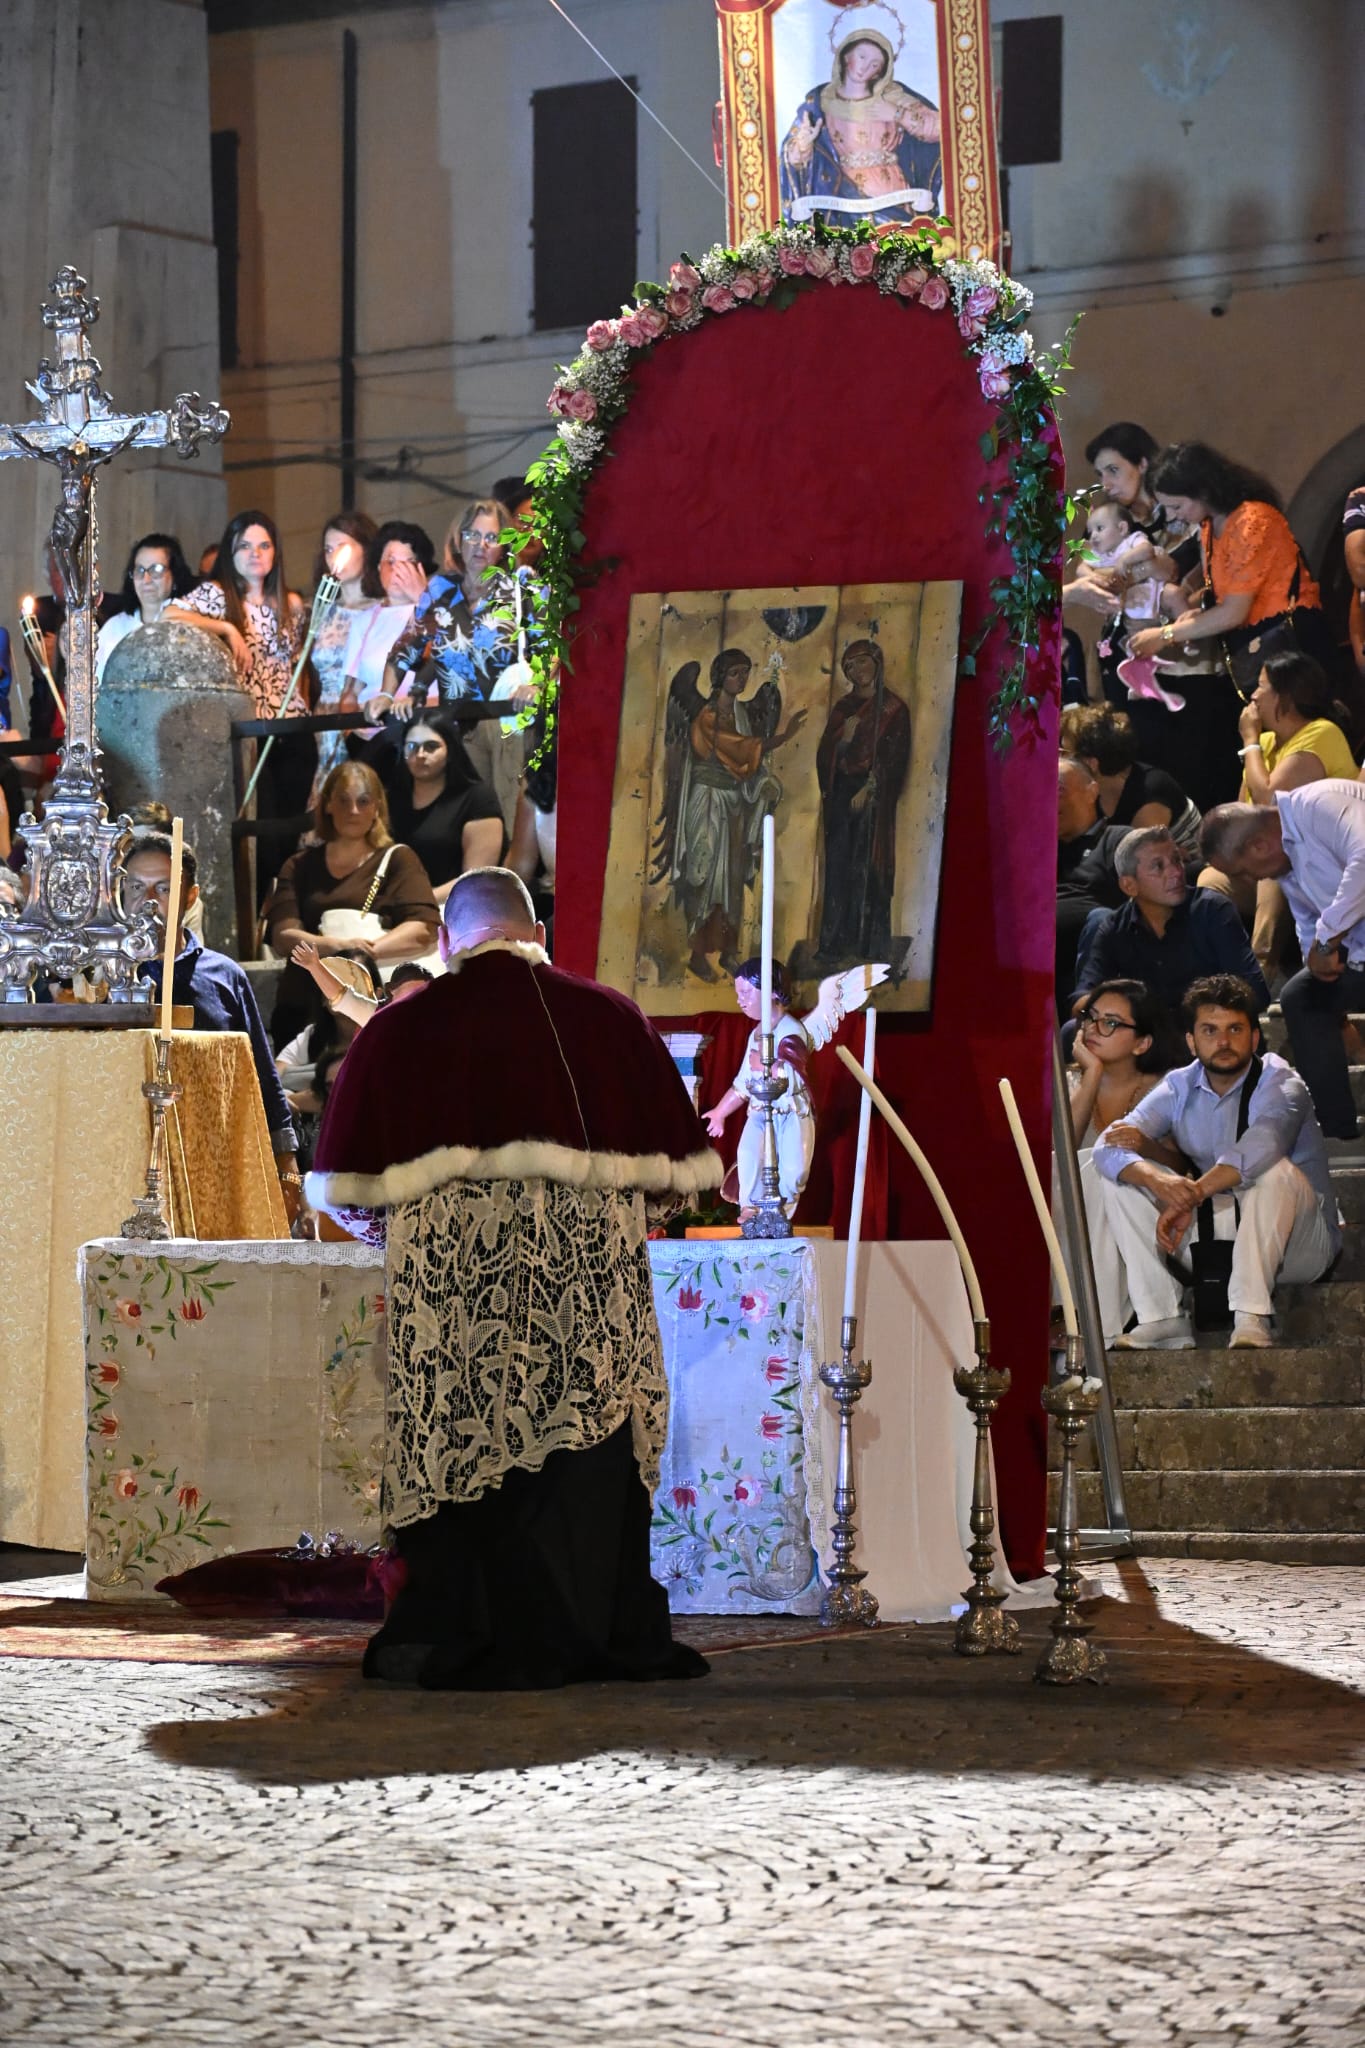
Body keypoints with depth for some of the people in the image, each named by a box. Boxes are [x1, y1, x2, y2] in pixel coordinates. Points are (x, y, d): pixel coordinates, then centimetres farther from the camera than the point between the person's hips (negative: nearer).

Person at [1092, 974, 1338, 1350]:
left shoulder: (1280, 1085, -12)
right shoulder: (1181, 1087, 2)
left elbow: (1261, 1147, -35)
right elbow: (1109, 1148, -12)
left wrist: (1190, 1197, -39)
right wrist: (1159, 1182, -33)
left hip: (1296, 1244, -5)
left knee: (1273, 1170, -34)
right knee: (1121, 1177, -6)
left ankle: (1251, 1317, -37)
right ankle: (1163, 1319, -17)